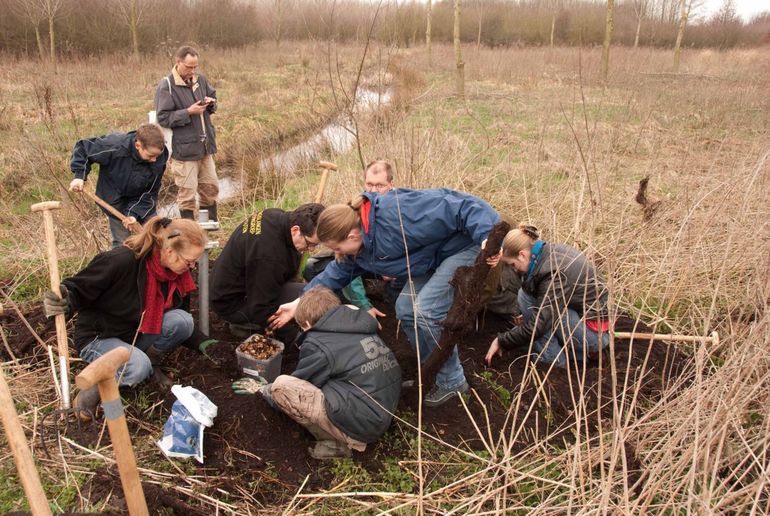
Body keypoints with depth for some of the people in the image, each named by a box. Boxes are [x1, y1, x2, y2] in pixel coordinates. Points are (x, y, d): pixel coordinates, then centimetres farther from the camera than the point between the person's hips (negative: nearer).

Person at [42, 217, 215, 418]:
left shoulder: (176, 274, -7)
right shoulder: (121, 261, -29)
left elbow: (178, 324, 5)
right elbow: (77, 288, -21)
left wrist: (201, 343, -6)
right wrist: (64, 301, -43)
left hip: (136, 334, 6)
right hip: (98, 337, -6)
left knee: (182, 320, -22)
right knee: (138, 367, -35)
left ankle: (150, 364, 3)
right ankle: (93, 387, -5)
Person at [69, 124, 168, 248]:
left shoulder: (159, 158, -25)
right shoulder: (114, 147, -33)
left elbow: (151, 191, -16)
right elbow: (83, 148, -14)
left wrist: (135, 213, -27)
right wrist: (79, 176, -21)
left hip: (143, 203, 2)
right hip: (115, 201, -2)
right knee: (121, 244, 4)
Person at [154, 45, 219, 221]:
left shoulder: (200, 79, 7)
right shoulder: (166, 86, -12)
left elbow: (213, 96, 23)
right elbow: (163, 117, -15)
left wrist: (211, 102, 0)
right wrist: (188, 112, -21)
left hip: (205, 145, 7)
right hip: (184, 148, -7)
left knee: (211, 186, 14)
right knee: (187, 191, -1)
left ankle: (211, 221, 30)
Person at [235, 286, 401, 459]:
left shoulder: (319, 345, -9)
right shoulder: (361, 327, 10)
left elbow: (298, 386, 5)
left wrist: (263, 390, 25)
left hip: (359, 425, -8)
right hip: (384, 417, 8)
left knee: (281, 386, -9)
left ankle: (336, 442, -3)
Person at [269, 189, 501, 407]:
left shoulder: (396, 216, -33)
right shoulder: (358, 247, -3)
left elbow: (461, 207, -32)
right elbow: (336, 273, 13)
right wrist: (298, 304, 12)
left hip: (468, 240, -9)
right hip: (435, 256, 9)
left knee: (426, 311, -17)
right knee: (406, 308, 5)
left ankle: (452, 381, 3)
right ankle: (433, 371, 23)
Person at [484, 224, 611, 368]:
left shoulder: (554, 272, -24)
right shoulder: (552, 251, 1)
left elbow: (536, 326, -22)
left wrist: (501, 341, -11)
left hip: (593, 335, -9)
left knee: (526, 295, -13)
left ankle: (552, 359, -4)